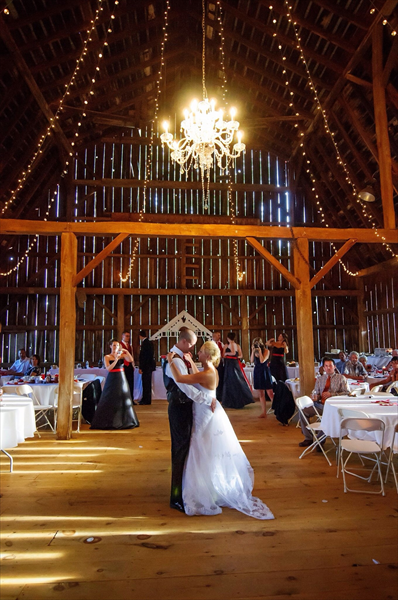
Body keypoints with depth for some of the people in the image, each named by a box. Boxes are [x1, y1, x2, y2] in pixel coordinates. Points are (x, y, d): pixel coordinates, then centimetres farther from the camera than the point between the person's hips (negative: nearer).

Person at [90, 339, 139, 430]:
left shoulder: (122, 355, 4)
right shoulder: (107, 357, -1)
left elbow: (131, 360, -12)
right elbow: (108, 368, -14)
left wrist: (125, 351, -16)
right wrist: (116, 359, -23)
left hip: (121, 379, 2)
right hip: (112, 380, -2)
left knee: (123, 400, 6)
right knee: (109, 401, 0)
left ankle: (123, 421, 19)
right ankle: (108, 422, 10)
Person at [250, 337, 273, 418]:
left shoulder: (266, 351, -7)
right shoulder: (255, 351, 6)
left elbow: (262, 361, -18)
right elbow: (251, 360, -2)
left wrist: (260, 351, -18)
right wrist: (253, 351, -9)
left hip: (264, 372, -5)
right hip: (257, 372, 5)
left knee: (270, 393, -8)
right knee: (261, 393, 8)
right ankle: (264, 412, 12)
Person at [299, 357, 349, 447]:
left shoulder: (341, 378, 6)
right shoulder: (319, 379, 18)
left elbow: (347, 393, -1)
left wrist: (331, 394, -11)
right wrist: (315, 397, -8)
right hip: (319, 405, 4)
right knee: (303, 412, -17)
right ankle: (308, 439, -4)